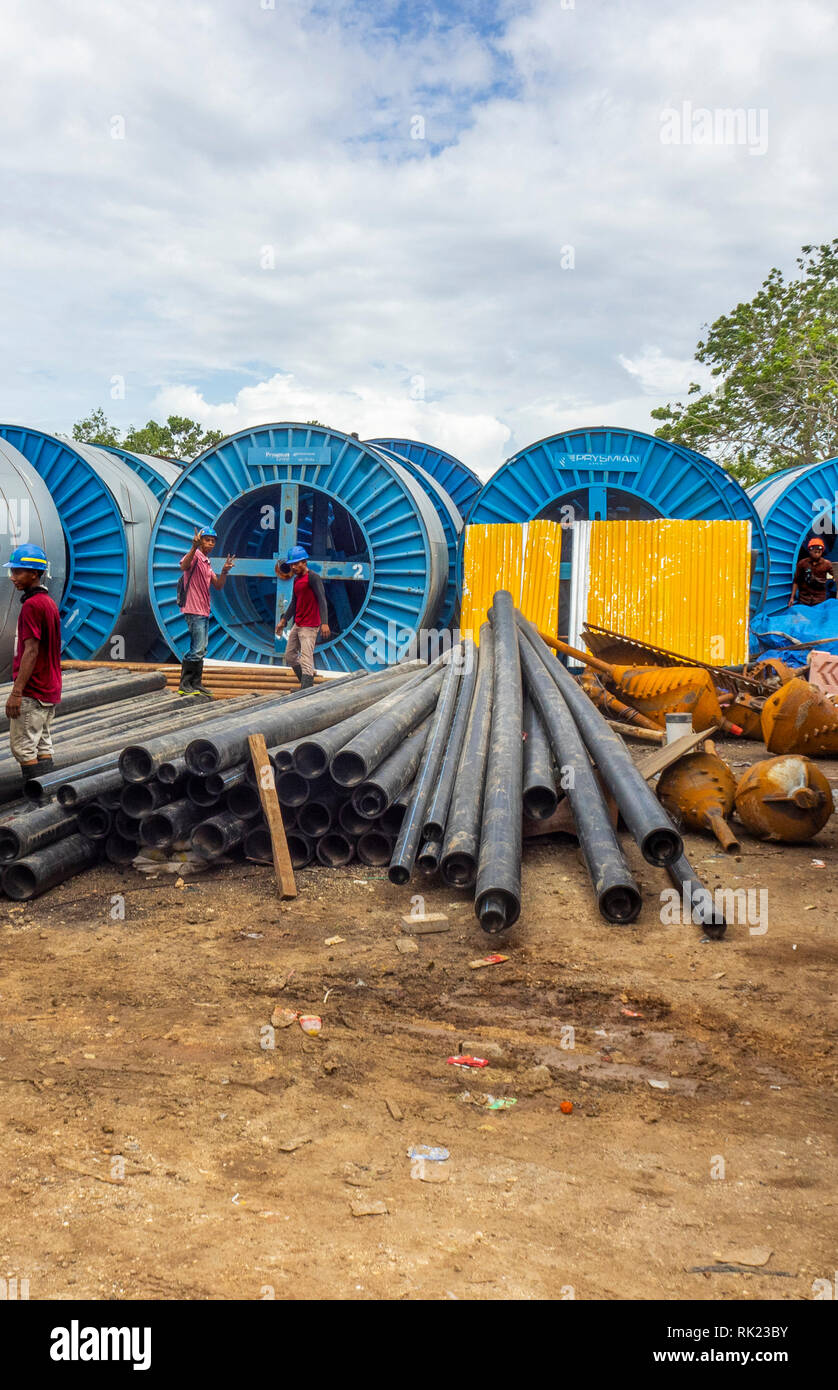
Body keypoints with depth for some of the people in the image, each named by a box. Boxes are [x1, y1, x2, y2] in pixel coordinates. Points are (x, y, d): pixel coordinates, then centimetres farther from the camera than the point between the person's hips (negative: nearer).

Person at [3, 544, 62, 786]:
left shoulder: (31, 605, -15)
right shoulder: (50, 603, 13)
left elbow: (31, 651, -20)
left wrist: (16, 692, -20)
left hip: (32, 692, -9)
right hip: (50, 691, 9)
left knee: (23, 747, -4)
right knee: (42, 746, 11)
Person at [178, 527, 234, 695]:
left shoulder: (206, 562, 19)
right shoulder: (194, 555, -9)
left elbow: (218, 585, 15)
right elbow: (184, 566, -34)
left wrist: (224, 571, -3)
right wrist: (194, 547, -47)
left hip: (204, 612, 10)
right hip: (194, 610, -10)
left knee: (201, 650, 14)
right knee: (197, 649, -12)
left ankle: (196, 684, 21)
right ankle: (184, 685, -6)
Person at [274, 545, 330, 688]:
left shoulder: (313, 578, -12)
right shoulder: (296, 579, 15)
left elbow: (322, 600, -20)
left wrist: (324, 623, -30)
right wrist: (283, 620, 24)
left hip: (309, 626, -10)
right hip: (297, 625, 10)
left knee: (306, 661, -15)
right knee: (290, 656, 14)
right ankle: (306, 685, 22)